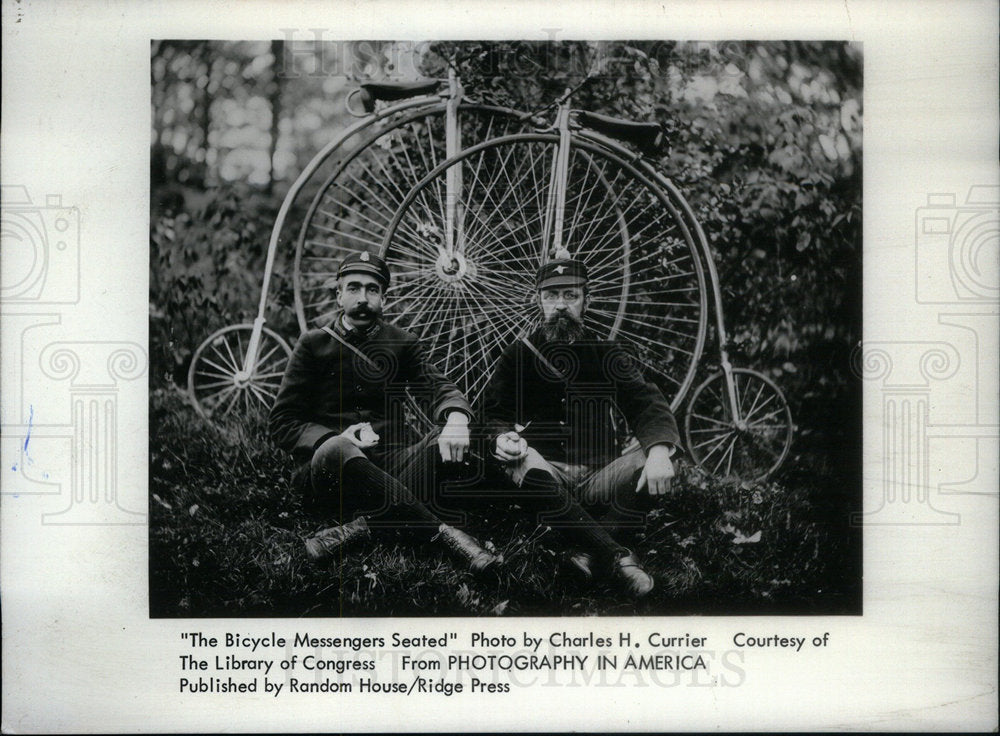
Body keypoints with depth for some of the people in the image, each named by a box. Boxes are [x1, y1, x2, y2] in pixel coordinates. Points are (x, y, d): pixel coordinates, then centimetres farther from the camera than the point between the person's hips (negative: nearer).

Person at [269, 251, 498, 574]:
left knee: (454, 442, -25)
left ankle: (364, 523, -36)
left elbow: (437, 386, 1)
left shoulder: (402, 343, 16)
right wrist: (337, 438, -17)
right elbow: (282, 422, 3)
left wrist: (456, 417, -25)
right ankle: (442, 532, -34)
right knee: (336, 452, -38)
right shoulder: (314, 344, 8)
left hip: (392, 463, 3)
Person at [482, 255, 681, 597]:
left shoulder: (607, 354, 15)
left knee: (654, 457, -26)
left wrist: (659, 451, -20)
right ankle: (615, 555, -36)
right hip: (547, 473, -1)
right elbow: (493, 417, 5)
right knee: (525, 463, -36)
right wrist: (503, 438, -22)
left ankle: (587, 550, -34)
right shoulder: (518, 355, 13)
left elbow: (647, 405, 2)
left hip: (598, 478, 2)